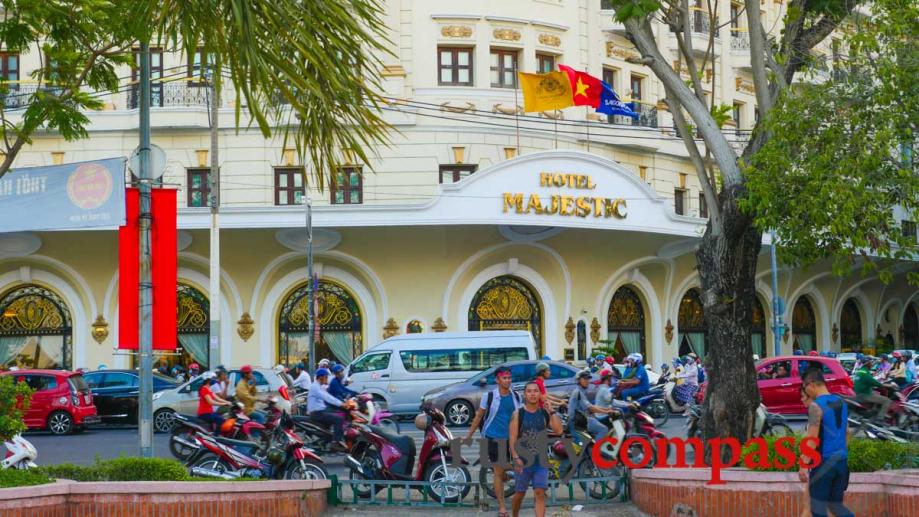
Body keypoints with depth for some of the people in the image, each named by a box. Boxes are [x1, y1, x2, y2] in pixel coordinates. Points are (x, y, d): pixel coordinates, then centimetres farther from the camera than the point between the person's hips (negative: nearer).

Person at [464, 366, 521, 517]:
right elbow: (479, 416, 2)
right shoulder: (489, 396, -6)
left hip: (512, 438, 3)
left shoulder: (516, 397, 4)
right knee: (499, 472, 1)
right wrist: (469, 435, 4)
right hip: (494, 438, -3)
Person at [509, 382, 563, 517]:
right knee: (520, 494, 10)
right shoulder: (518, 414, -3)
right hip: (523, 460, -1)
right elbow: (512, 438, -7)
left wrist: (551, 411, -12)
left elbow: (559, 431, -9)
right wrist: (516, 457, -17)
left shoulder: (545, 413, 3)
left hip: (541, 460, 1)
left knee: (540, 493, -8)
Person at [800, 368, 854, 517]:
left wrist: (803, 465, -18)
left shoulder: (816, 406, -13)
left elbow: (811, 438, -19)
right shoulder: (841, 402, 11)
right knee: (836, 505, 15)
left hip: (823, 462, -7)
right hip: (841, 461, 7)